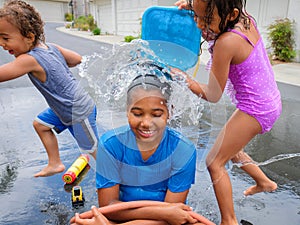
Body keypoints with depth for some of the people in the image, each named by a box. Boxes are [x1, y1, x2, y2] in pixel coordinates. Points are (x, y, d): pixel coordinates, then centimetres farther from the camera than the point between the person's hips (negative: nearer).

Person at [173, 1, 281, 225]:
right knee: (230, 149, 27)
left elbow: (212, 95, -17)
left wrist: (184, 77, -11)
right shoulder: (245, 19, -3)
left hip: (255, 110, -9)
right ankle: (264, 182, 46)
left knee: (214, 161, -1)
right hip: (271, 103, 9)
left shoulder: (226, 43, -26)